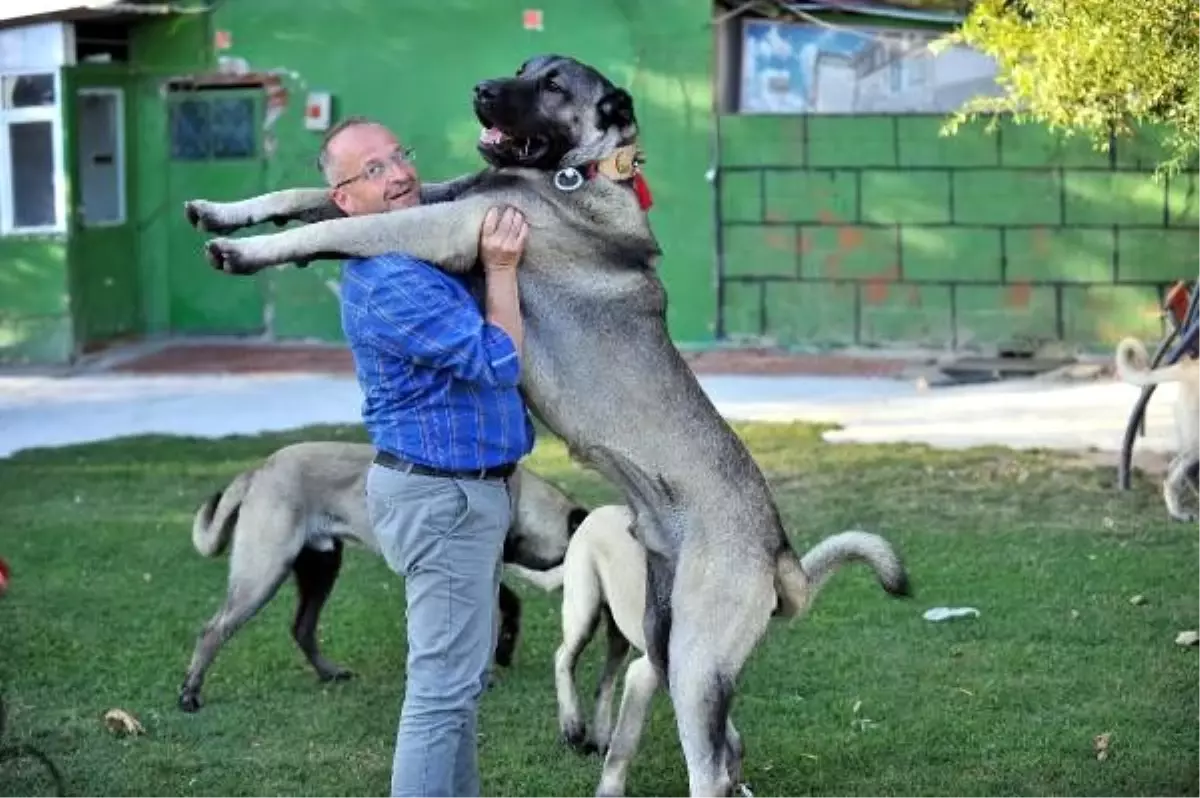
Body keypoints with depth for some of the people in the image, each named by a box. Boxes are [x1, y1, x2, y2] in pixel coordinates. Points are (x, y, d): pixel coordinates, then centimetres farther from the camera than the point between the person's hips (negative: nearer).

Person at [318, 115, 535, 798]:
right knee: (444, 685, -7)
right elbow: (500, 363, -21)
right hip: (441, 498, -10)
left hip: (464, 489, 10)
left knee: (462, 676, 18)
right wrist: (502, 269, -17)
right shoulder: (389, 282, -23)